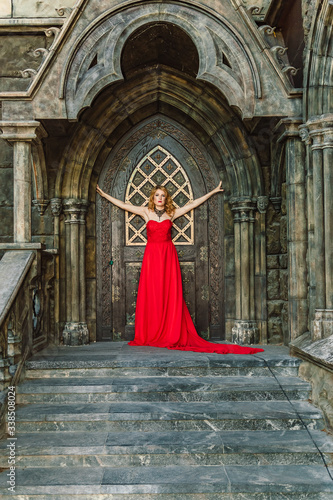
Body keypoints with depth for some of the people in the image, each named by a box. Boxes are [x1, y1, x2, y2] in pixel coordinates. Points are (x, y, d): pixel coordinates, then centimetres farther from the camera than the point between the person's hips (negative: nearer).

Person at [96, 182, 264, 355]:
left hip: (168, 255, 0)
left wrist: (213, 192, 17)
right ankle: (149, 336, 2)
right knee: (150, 295, -2)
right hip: (151, 255, 0)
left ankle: (171, 335, 1)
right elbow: (123, 205, 10)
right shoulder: (146, 212, 7)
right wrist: (104, 195, 11)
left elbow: (193, 204, 14)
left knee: (170, 294, -2)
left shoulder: (172, 213, 8)